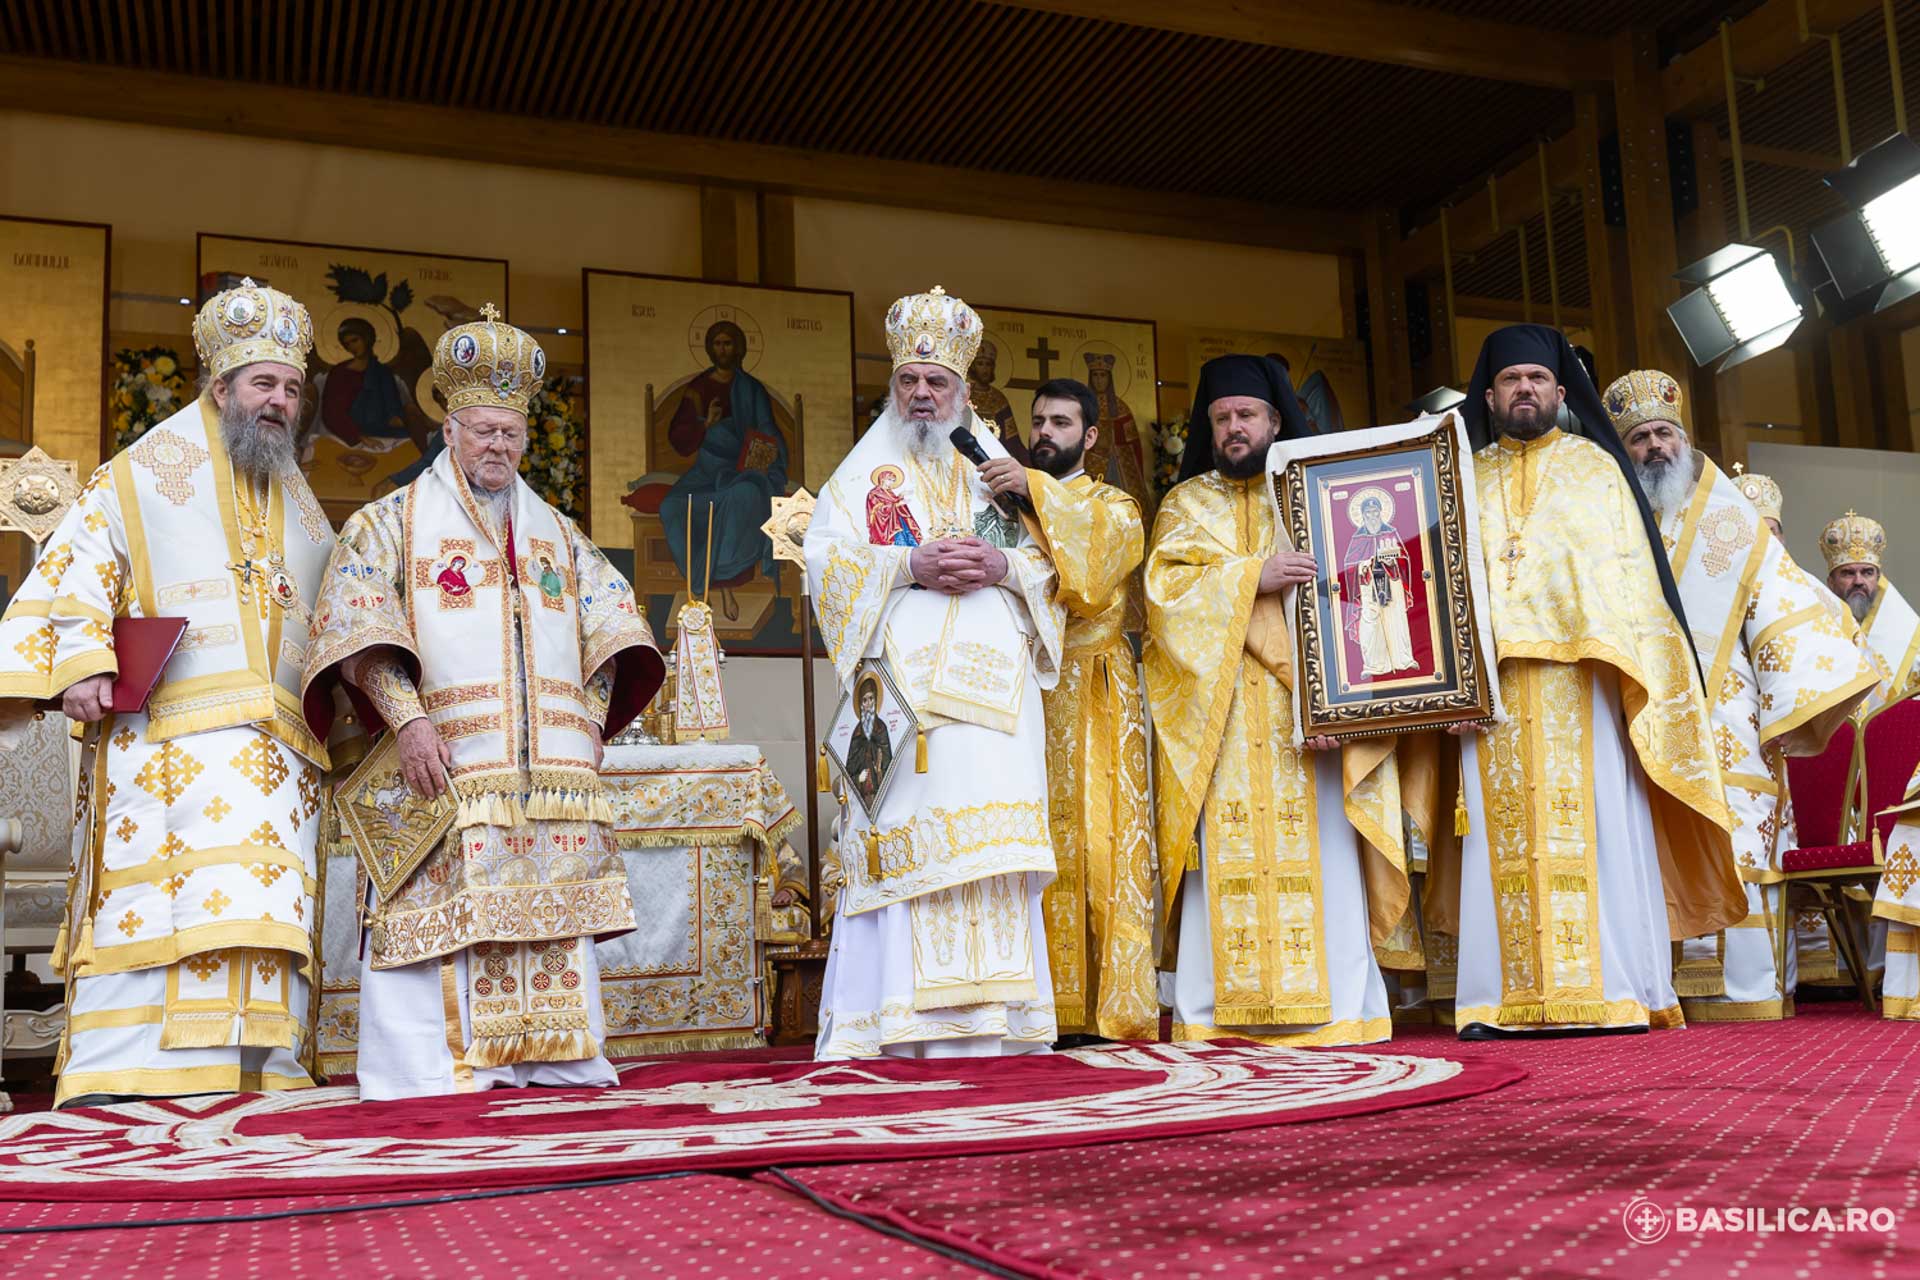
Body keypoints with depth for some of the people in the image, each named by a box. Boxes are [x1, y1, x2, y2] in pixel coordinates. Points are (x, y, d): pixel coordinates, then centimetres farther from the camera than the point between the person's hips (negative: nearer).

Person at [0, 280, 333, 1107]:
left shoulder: (304, 513, 26)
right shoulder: (142, 477, 13)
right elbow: (76, 569, 2)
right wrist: (78, 663, -14)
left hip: (279, 747, 5)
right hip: (171, 735, -4)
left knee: (266, 907, -5)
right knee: (157, 894, -15)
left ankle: (258, 1071, -6)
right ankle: (121, 1082, -16)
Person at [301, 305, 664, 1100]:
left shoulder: (555, 533, 22)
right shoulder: (395, 520, 9)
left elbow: (608, 627, 18)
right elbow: (357, 627, -3)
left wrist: (591, 721, 3)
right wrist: (407, 720, -16)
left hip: (554, 768, 4)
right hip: (448, 765, -4)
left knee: (552, 910, 1)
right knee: (446, 910, -10)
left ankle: (548, 1055, 7)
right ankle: (437, 1065, -5)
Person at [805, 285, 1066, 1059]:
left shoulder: (996, 469, 21)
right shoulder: (864, 472, 14)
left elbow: (1048, 559, 14)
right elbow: (826, 561, 1)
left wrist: (1001, 567, -8)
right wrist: (912, 566, -13)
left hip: (990, 685, 3)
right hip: (901, 682, -2)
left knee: (991, 841, -3)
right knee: (906, 839, -10)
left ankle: (991, 1011, 0)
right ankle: (901, 1016, -9)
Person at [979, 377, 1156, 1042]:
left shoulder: (1115, 506, 13)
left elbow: (1098, 547, -12)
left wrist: (1034, 490, -19)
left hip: (1093, 696, -2)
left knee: (1100, 843, -8)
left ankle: (1114, 1005, -6)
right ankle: (1045, 1004, -3)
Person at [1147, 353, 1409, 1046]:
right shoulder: (1186, 504, 18)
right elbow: (1164, 586, 1)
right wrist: (1252, 576, -13)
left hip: (1308, 698, 0)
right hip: (1217, 710, 0)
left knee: (1319, 857, -6)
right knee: (1227, 858, -6)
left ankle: (1338, 1009, -2)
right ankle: (1214, 1011, -4)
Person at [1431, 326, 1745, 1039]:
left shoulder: (1595, 465, 14)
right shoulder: (1469, 478, 19)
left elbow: (1632, 570, 6)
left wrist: (1626, 664, -8)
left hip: (1580, 670, -1)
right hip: (1492, 676, 2)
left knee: (1588, 825, -7)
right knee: (1504, 830, -3)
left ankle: (1608, 989, -5)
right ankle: (1504, 999, -3)